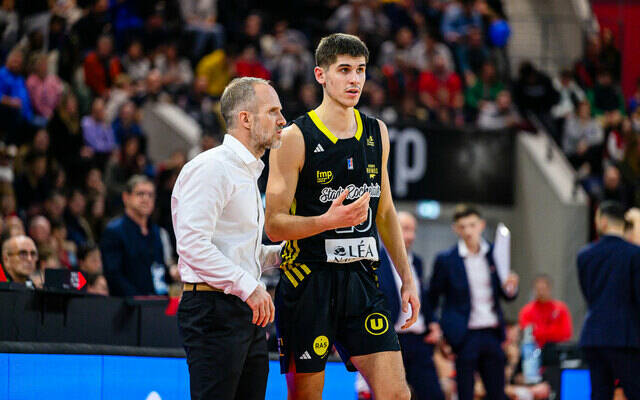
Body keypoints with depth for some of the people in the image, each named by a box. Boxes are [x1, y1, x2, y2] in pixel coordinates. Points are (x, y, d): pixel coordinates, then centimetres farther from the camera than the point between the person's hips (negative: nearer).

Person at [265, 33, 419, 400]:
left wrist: (407, 279, 17)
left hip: (361, 277, 4)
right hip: (308, 283, -4)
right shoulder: (295, 139, -7)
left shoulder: (377, 133, 11)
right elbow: (275, 225, -8)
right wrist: (328, 221, -24)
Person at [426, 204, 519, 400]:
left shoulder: (495, 254, 7)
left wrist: (510, 288, -10)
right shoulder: (446, 259, -2)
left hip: (492, 333, 3)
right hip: (465, 337, -3)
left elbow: (507, 295, 13)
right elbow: (432, 298, 4)